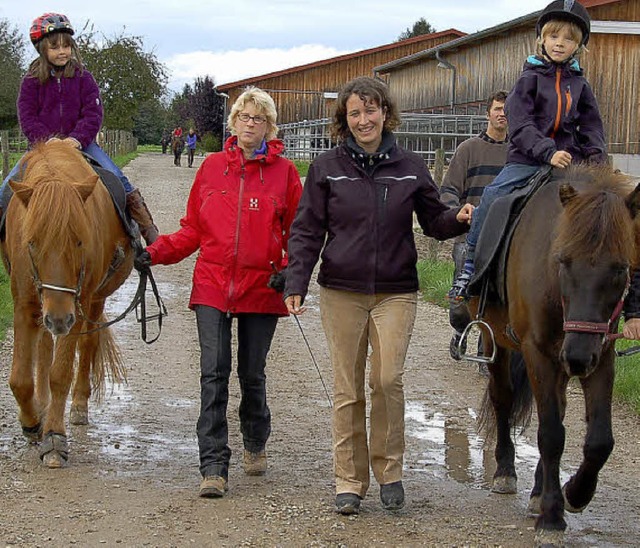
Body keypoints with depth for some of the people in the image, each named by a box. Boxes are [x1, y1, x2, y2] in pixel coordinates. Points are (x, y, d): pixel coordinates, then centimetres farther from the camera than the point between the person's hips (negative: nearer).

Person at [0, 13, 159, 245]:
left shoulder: (83, 78, 4)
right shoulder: (32, 81, 3)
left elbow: (94, 113, -3)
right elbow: (27, 117, -2)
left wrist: (78, 139, -20)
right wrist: (49, 142, -19)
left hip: (80, 143, 0)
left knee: (117, 178, -19)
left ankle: (144, 223, -9)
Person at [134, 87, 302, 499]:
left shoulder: (284, 171, 2)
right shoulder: (212, 167, 8)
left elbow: (299, 232, 4)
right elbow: (193, 229, 11)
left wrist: (289, 271, -13)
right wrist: (157, 252, -3)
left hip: (261, 290, -1)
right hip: (212, 286, 1)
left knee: (252, 374, 10)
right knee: (214, 373, -7)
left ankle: (255, 445, 37)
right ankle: (214, 467, -5)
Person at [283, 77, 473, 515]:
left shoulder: (410, 167, 3)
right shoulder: (327, 168, 1)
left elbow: (433, 220, 12)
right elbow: (307, 231, 2)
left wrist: (459, 219, -11)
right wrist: (296, 284, -7)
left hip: (396, 293, 0)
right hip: (342, 293, 0)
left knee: (388, 380, -9)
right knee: (347, 389, 5)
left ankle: (389, 468, 13)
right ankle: (350, 480, 16)